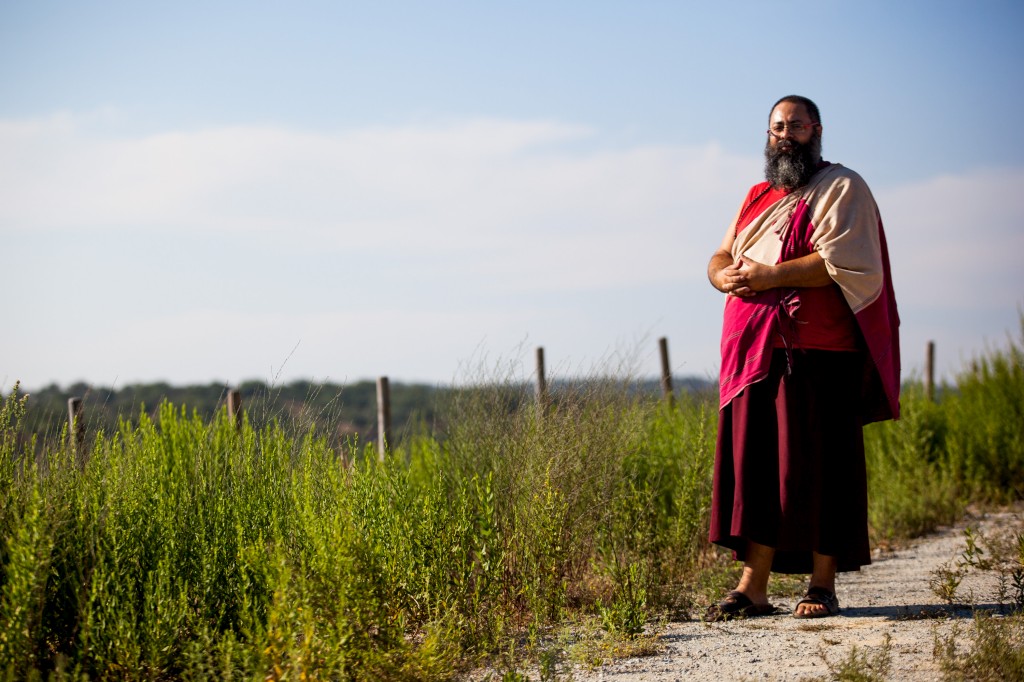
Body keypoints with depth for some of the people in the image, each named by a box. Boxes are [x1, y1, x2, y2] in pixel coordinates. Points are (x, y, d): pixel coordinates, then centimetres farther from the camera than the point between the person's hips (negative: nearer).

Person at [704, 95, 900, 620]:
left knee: (815, 466, -4)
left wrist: (770, 275, -15)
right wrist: (726, 276, -5)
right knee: (754, 464, 0)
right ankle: (753, 587, 1)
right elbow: (720, 258, 19)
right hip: (755, 353, 6)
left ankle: (823, 586, 3)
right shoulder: (759, 197, 23)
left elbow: (840, 261, -13)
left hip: (817, 355, -6)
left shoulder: (841, 189, 1)